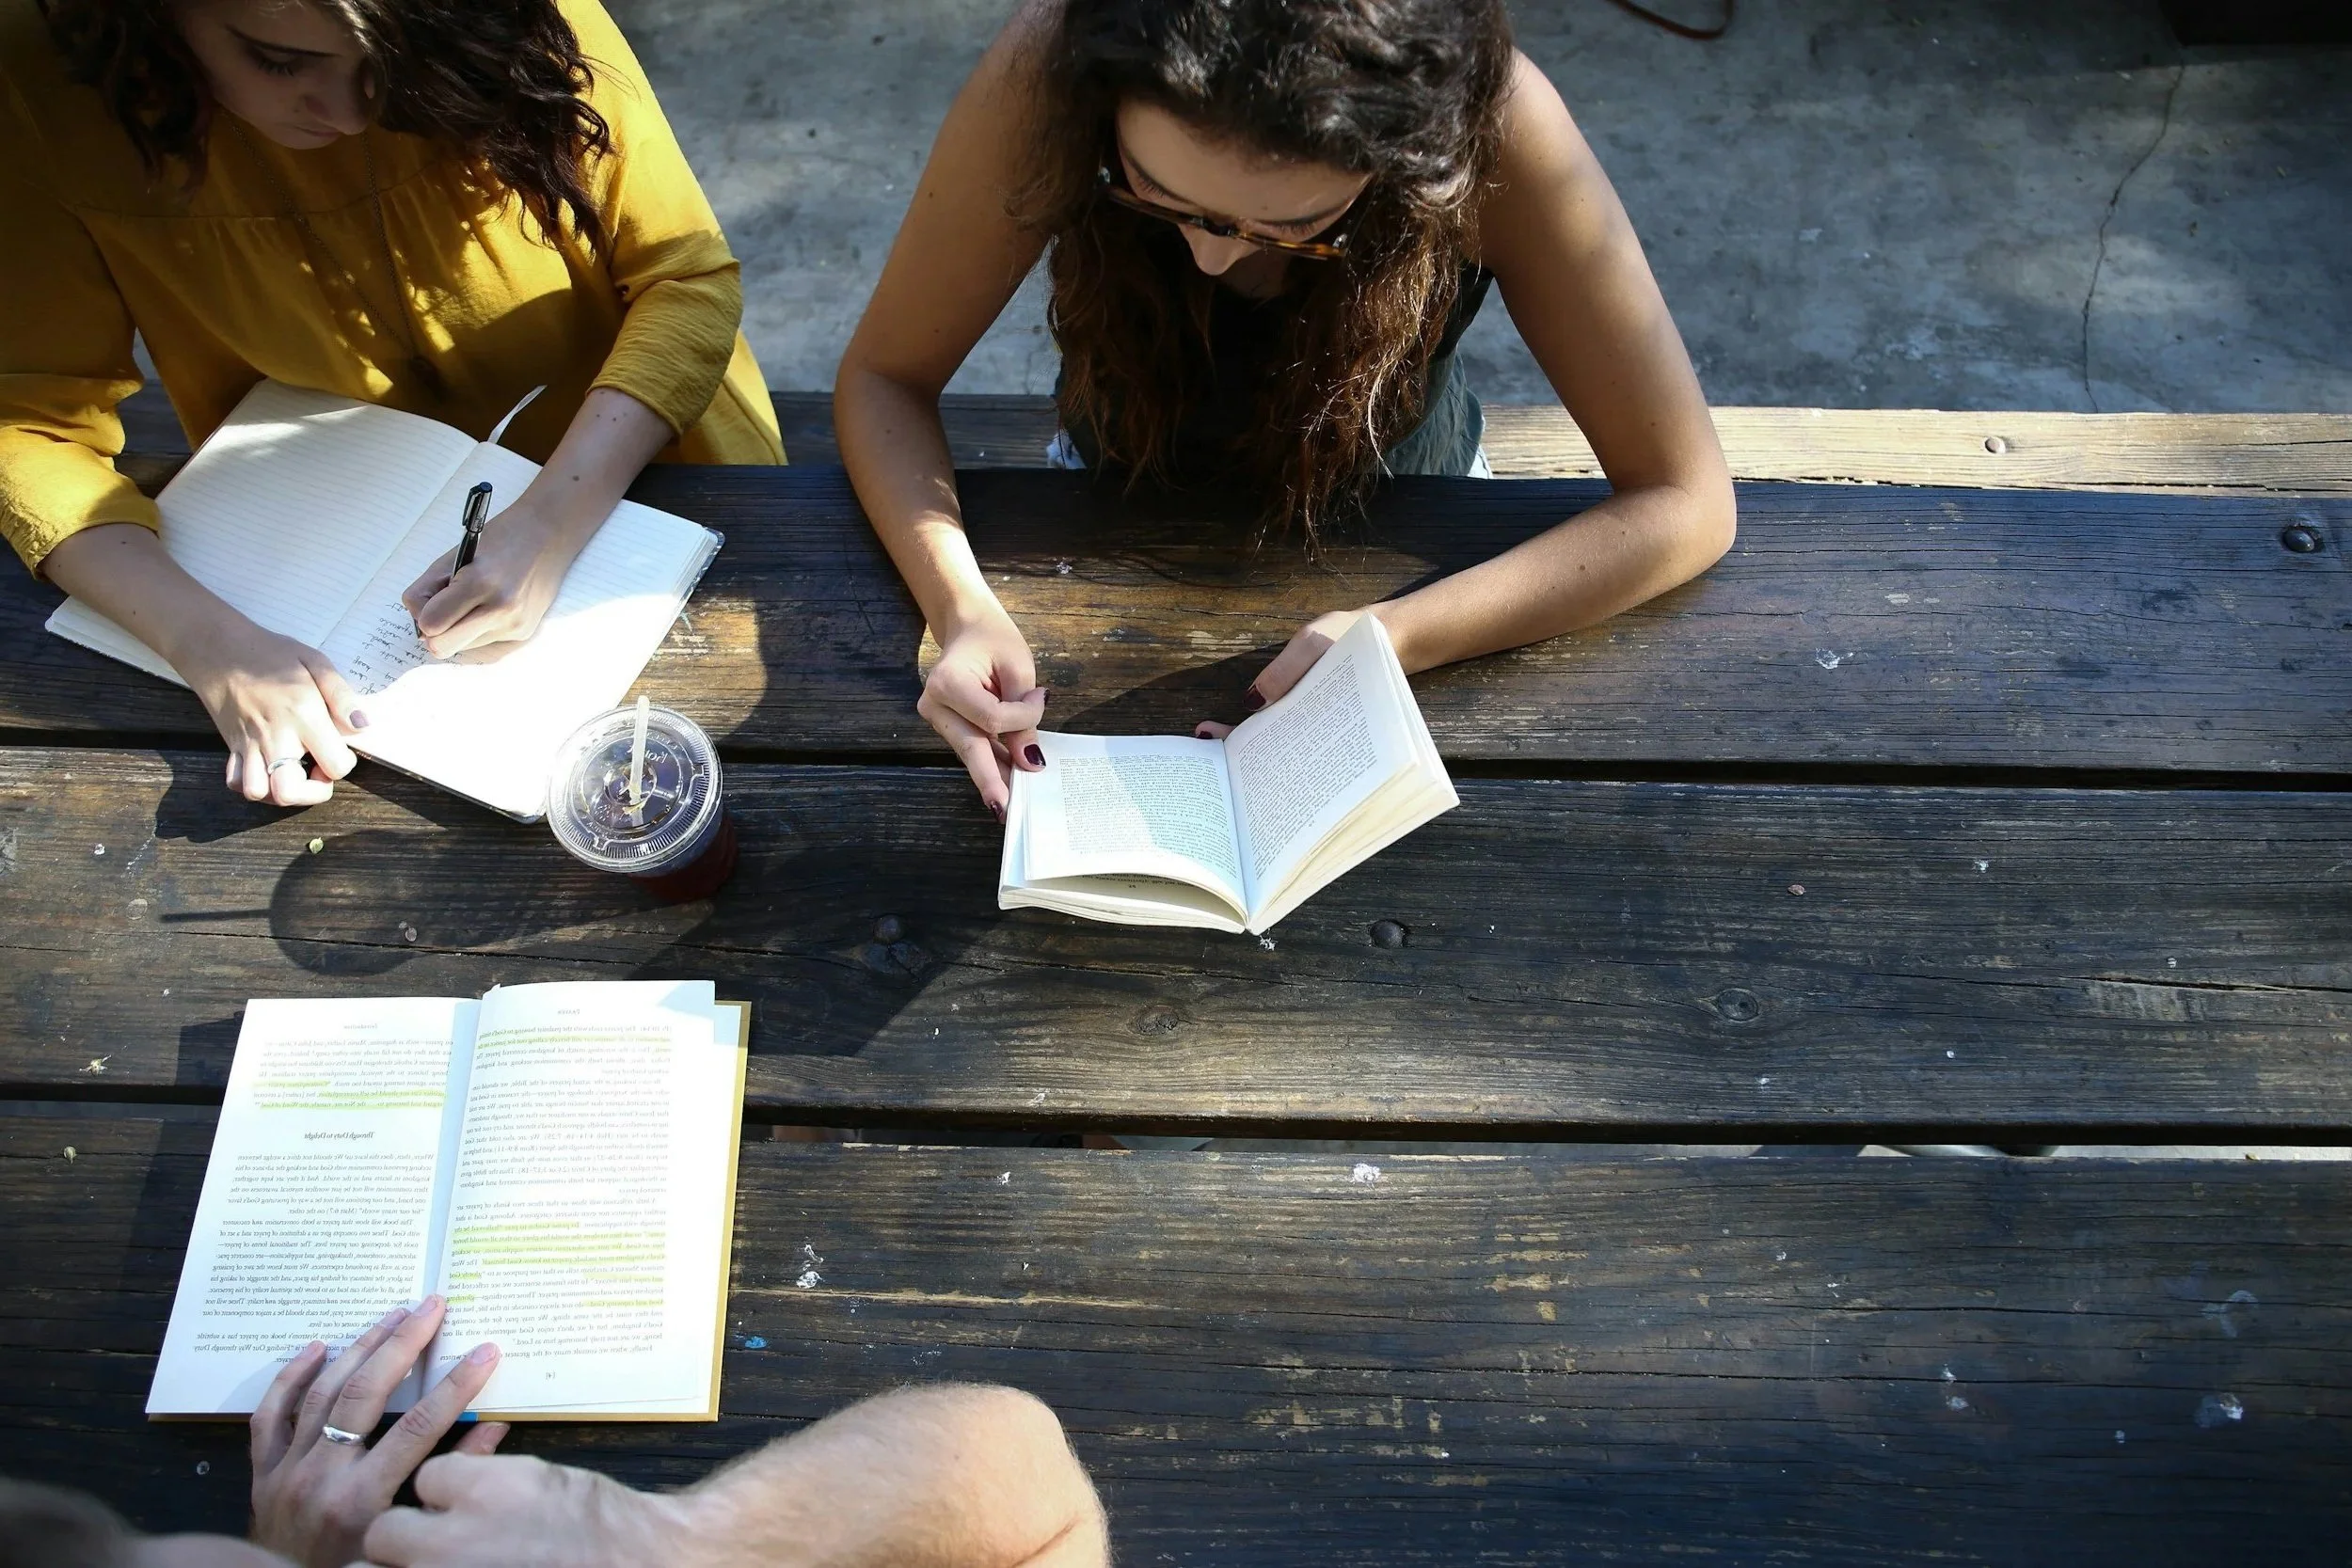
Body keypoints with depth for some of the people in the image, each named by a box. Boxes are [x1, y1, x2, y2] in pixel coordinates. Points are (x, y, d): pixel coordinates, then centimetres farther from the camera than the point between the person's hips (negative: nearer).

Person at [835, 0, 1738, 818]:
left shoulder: (1491, 126, -34)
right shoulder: (1050, 73, -33)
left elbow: (1684, 505, -27)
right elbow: (884, 377, -20)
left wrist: (1399, 639, -39)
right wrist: (961, 607, -39)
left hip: (1394, 524, 2)